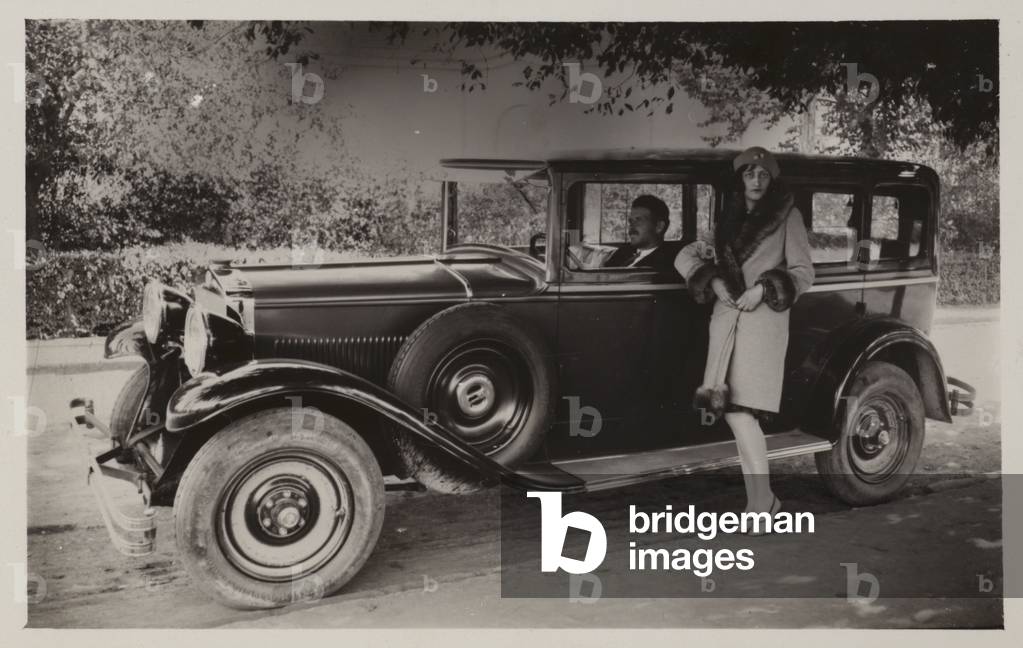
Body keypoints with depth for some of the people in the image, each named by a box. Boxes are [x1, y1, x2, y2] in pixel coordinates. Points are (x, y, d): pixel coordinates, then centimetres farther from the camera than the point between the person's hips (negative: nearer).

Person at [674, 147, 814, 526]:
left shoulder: (787, 217, 4)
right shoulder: (729, 221, 17)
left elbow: (804, 273, 1)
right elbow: (685, 257, 19)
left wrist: (763, 289, -12)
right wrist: (713, 281, 2)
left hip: (763, 320, -5)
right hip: (725, 320, 5)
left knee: (740, 409, -15)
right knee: (733, 411, 0)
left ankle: (762, 499, -7)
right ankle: (761, 501, 8)